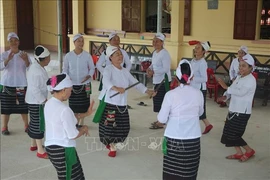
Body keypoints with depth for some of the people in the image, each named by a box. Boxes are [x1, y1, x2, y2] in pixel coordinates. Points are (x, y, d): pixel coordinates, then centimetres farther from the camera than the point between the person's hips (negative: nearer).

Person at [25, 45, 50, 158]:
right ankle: (40, 151, 4)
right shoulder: (37, 71, -26)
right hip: (36, 101, -10)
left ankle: (33, 145, 36)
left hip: (35, 100, 10)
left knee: (34, 123, 21)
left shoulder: (35, 66, 6)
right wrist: (45, 100, -20)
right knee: (38, 125, -3)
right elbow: (35, 89, -27)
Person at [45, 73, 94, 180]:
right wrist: (84, 129, 1)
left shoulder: (49, 104, 5)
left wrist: (86, 114, 21)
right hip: (63, 150, -9)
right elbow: (73, 135, -18)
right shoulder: (64, 109, -23)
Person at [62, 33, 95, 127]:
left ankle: (81, 122, 26)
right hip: (72, 84, 1)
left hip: (84, 84, 0)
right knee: (73, 105, 7)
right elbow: (65, 69, 4)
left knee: (83, 105, 6)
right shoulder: (68, 56, -4)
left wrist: (89, 76, -16)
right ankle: (75, 122, 26)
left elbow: (92, 68, 3)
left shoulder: (87, 55, -5)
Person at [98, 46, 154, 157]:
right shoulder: (108, 69, -9)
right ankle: (112, 147, 18)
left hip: (121, 104, 6)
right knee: (109, 126, -5)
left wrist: (147, 91, 7)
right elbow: (106, 81, -29)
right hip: (109, 102, -6)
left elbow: (135, 82, 17)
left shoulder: (125, 71, 12)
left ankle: (110, 143, 33)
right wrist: (116, 88, -48)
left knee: (123, 127, 7)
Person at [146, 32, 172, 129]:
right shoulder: (155, 53, 13)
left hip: (163, 80, -9)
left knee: (161, 101, -7)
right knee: (157, 100, 17)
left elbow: (166, 69, -21)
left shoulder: (164, 53, -16)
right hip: (157, 80, 9)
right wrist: (149, 68, 1)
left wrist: (153, 72, -26)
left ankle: (160, 123, -1)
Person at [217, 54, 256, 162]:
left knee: (234, 134, -5)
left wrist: (226, 87, -30)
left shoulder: (251, 80, -17)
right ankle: (239, 153, 25)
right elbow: (233, 89, 15)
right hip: (233, 109, 9)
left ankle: (249, 150, 15)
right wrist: (225, 96, -4)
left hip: (242, 112, -9)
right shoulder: (239, 77, 11)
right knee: (229, 133, 11)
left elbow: (241, 92, -29)